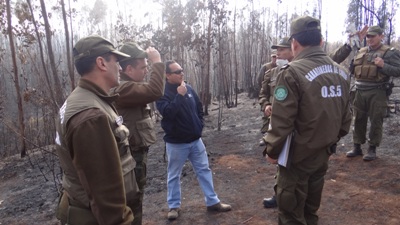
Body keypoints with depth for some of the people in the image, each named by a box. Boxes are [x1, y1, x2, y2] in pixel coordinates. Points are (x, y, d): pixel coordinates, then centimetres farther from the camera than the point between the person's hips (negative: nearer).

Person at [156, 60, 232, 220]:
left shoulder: (188, 88, 5)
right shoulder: (162, 92, -12)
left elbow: (199, 107, 17)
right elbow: (167, 113, -29)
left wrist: (200, 124, 8)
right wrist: (179, 95, -27)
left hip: (195, 140, 5)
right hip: (176, 143, -5)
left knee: (204, 170, 11)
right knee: (174, 175, 9)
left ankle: (212, 202, 23)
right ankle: (174, 206, 25)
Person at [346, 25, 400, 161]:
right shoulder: (361, 52, 13)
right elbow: (353, 70, 22)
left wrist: (383, 65, -22)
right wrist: (351, 66, 2)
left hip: (377, 93, -5)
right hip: (360, 92, 5)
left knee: (375, 121, 1)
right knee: (358, 120, 9)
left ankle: (372, 149, 12)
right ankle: (357, 147, 19)